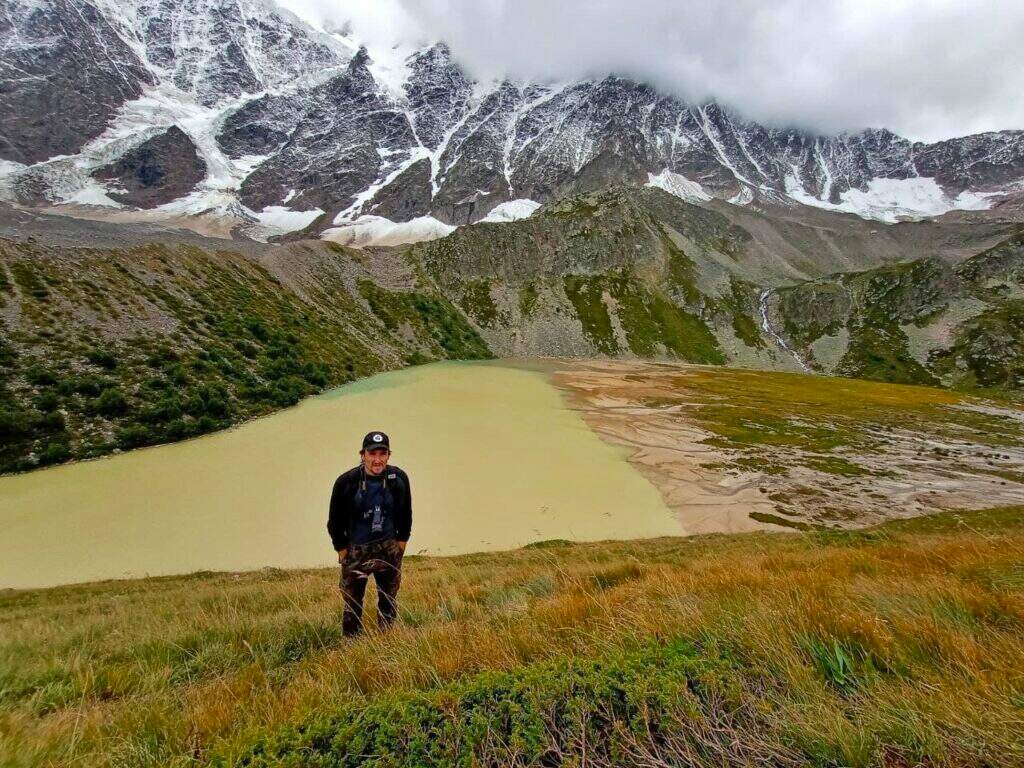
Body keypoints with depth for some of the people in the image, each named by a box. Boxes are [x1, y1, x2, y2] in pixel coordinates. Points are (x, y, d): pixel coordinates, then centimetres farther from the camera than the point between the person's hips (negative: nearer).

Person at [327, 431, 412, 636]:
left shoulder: (399, 479, -9)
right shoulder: (346, 482, -15)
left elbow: (406, 515, 6)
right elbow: (334, 522, -3)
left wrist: (401, 543, 4)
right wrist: (343, 550, -2)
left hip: (389, 550, 2)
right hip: (355, 551, -2)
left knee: (389, 601, 15)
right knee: (352, 603, 10)